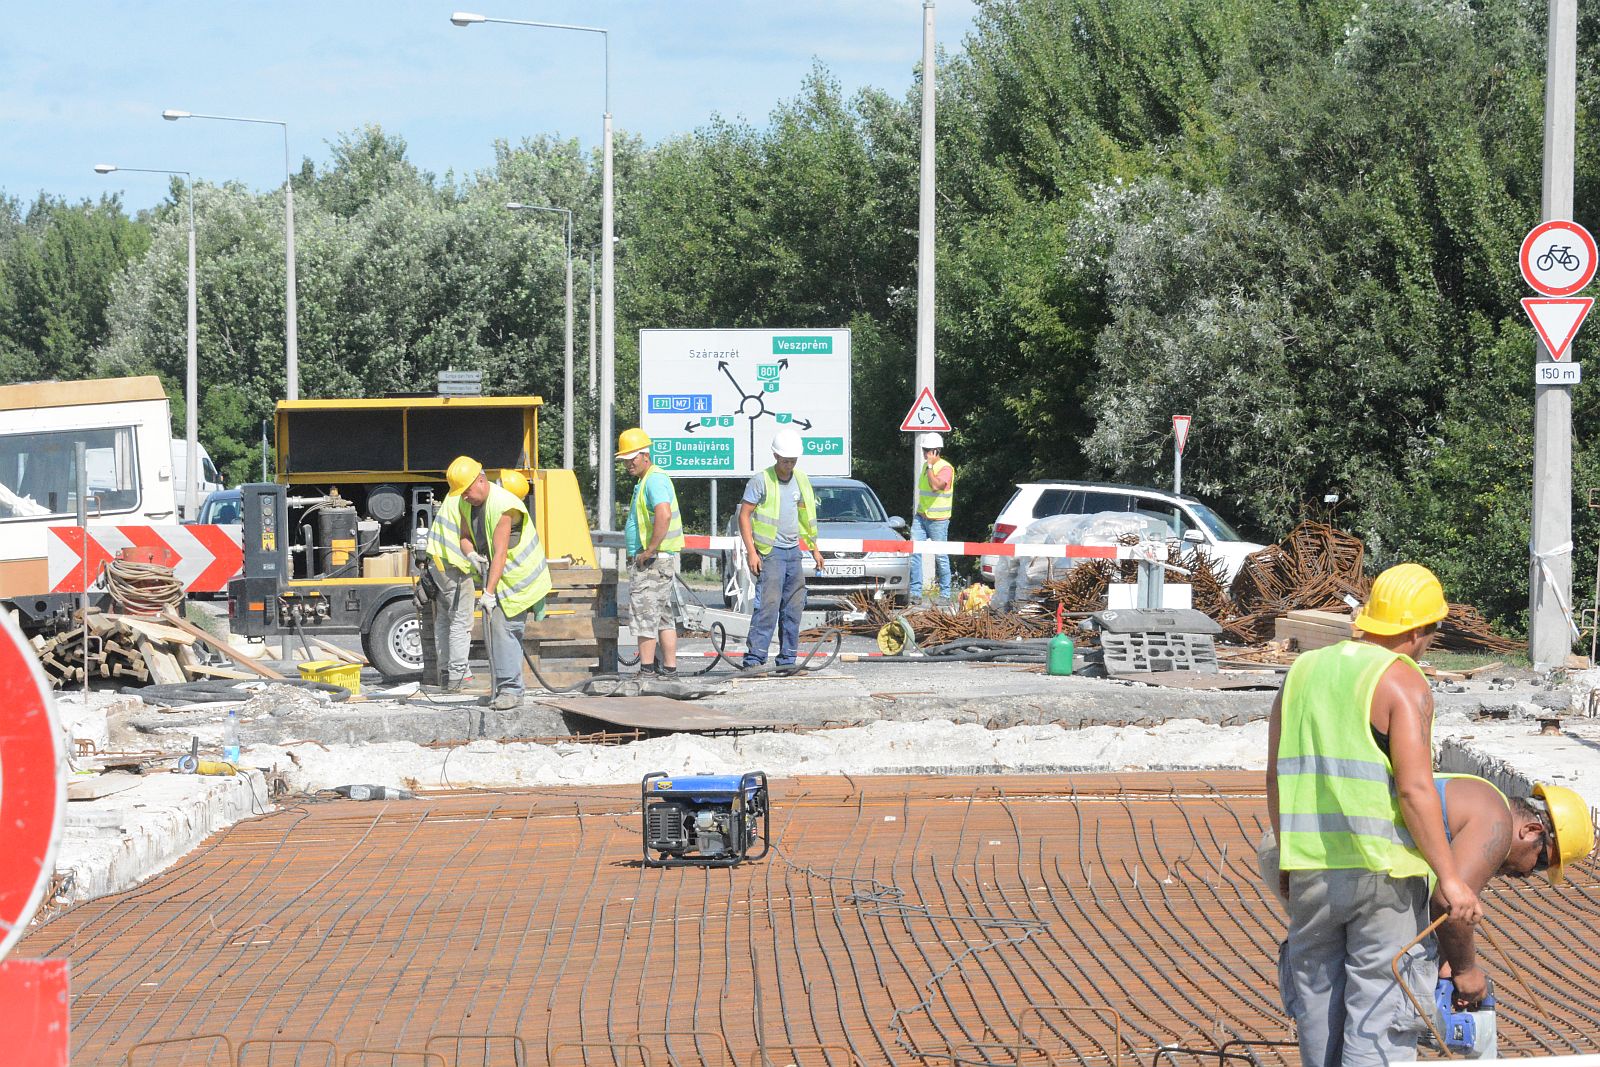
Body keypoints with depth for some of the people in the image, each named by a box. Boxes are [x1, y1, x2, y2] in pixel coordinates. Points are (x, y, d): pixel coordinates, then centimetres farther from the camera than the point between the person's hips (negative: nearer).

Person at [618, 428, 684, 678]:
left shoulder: (654, 479, -15)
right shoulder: (648, 479, 19)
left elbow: (664, 515, -32)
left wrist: (649, 551, -24)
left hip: (652, 561, -11)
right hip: (660, 561, 11)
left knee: (644, 614, -8)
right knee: (664, 616, 11)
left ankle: (646, 669, -8)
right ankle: (670, 667, 14)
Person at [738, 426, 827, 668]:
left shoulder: (801, 480, 12)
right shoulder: (761, 481, -7)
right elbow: (744, 515, -7)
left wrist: (814, 549, 20)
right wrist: (751, 552, -14)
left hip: (793, 551, 6)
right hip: (770, 552, -6)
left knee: (794, 607, 6)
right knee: (768, 605, -15)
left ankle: (787, 659, 12)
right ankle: (753, 659, -16)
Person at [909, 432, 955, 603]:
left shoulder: (945, 468, -11)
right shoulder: (926, 466, 13)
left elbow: (936, 486, -29)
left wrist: (930, 465, -22)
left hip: (938, 520, -7)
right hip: (921, 517, 7)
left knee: (940, 557, 0)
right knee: (914, 553, -5)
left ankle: (945, 593, 11)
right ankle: (915, 592, -4)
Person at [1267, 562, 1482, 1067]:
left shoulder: (1304, 672, 11)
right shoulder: (1402, 683, -8)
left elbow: (1275, 777, 13)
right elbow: (1414, 788, -17)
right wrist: (1450, 878, -15)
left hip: (1310, 872, 6)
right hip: (1384, 871, -6)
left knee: (1319, 1004, 17)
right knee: (1381, 1013, -3)